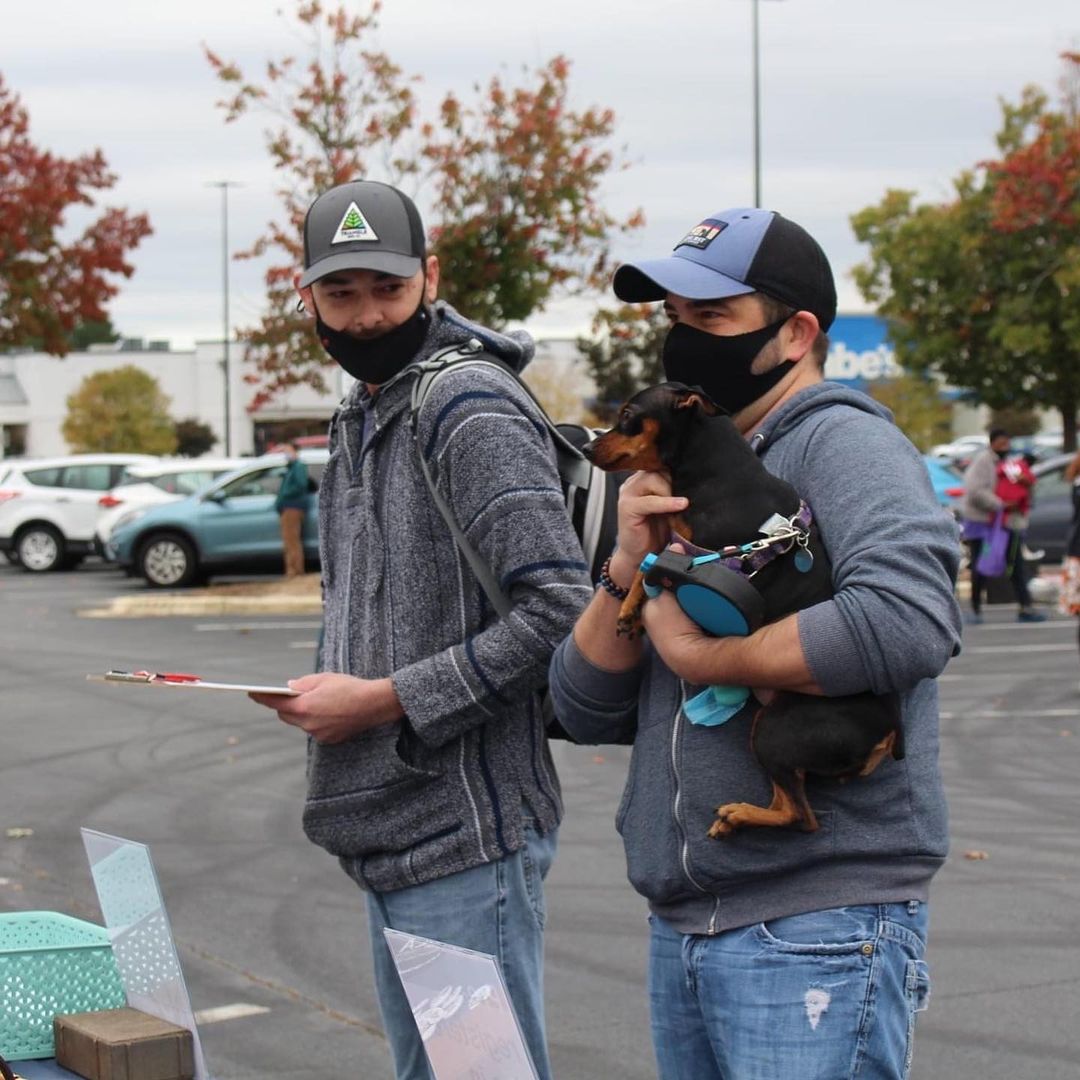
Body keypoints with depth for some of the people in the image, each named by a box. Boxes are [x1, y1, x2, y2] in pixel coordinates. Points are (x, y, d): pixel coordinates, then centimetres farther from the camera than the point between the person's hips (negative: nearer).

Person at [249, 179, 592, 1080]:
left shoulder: (471, 410, -14)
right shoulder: (358, 420, 17)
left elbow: (559, 608, -22)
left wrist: (387, 700, -18)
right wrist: (334, 690, 7)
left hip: (468, 839, -10)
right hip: (389, 837, 10)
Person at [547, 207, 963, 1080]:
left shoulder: (841, 442, -8)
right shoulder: (686, 478, 16)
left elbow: (907, 620, -28)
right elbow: (585, 711, 13)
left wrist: (699, 655, -14)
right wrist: (629, 569, -5)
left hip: (817, 932, -8)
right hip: (680, 933, 8)